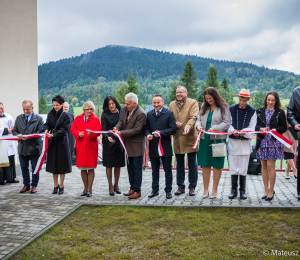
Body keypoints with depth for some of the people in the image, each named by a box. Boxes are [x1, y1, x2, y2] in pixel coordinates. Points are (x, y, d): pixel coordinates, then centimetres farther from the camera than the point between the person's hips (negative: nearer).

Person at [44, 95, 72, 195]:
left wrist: (54, 135, -24)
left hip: (62, 143, -4)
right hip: (52, 143, 4)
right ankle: (55, 185, 19)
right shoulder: (51, 114, 7)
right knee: (53, 163, 8)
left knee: (62, 164, 1)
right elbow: (47, 124, 4)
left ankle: (61, 186, 12)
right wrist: (46, 130, -19)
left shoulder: (65, 116, -7)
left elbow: (64, 130, -13)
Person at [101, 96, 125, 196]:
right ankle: (110, 186, 11)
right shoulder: (105, 114, -1)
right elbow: (104, 129, -5)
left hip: (119, 141, 2)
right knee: (109, 164, 1)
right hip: (108, 142, -2)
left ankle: (116, 185, 22)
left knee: (118, 164, 7)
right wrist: (108, 137, -24)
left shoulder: (121, 112, 5)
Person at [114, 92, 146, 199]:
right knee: (130, 167, 17)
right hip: (128, 144, 8)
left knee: (137, 168, 2)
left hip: (136, 145, -8)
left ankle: (137, 190, 12)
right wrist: (117, 127, -13)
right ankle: (132, 188, 29)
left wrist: (121, 133, -25)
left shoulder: (141, 114, -21)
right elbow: (121, 120, 10)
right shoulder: (125, 109, 3)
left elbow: (136, 130, -23)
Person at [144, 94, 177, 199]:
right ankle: (155, 189, 26)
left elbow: (173, 129, -9)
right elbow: (146, 127, 13)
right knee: (154, 171, 14)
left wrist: (161, 133, -20)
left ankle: (168, 190, 18)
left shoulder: (169, 114, -2)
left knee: (168, 171, 5)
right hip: (153, 147, 4)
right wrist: (148, 134, -9)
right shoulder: (149, 114, 11)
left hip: (165, 147, -4)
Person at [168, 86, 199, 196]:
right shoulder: (172, 104, 13)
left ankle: (192, 187, 13)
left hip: (190, 138, -4)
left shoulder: (193, 103, 0)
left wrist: (188, 127, -30)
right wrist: (174, 123, -8)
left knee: (192, 164, 2)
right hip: (177, 139, 4)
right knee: (179, 165, 11)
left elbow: (193, 117, -13)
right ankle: (181, 187, 21)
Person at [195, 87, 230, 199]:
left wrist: (215, 128, -22)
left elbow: (226, 123, -8)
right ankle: (205, 190, 14)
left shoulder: (224, 107, -2)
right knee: (205, 165, 5)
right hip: (205, 139, 4)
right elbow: (199, 119, 13)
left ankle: (214, 190, 14)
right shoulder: (204, 107, 13)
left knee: (217, 165, 3)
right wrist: (198, 126, -10)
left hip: (218, 139, -4)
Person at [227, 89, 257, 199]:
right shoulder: (231, 109, 6)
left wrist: (243, 131, -20)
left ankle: (242, 191, 13)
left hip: (245, 142, 0)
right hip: (233, 141, 1)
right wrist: (233, 130, -19)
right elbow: (228, 124, 2)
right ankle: (233, 190, 11)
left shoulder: (252, 111, 5)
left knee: (243, 168, 3)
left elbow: (252, 127, 0)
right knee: (233, 167, 1)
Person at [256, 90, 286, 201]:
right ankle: (266, 190, 17)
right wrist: (260, 129, -14)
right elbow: (255, 125, 6)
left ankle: (271, 191, 6)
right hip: (262, 141, 3)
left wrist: (275, 130, -15)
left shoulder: (280, 112, 4)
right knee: (264, 166, 7)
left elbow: (284, 127, 3)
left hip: (274, 142, -3)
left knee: (270, 166, -6)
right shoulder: (260, 111, 9)